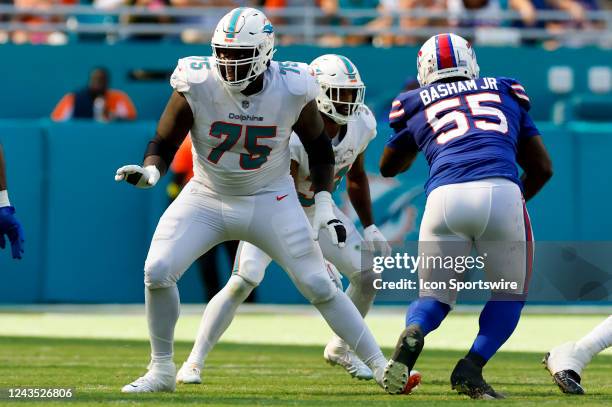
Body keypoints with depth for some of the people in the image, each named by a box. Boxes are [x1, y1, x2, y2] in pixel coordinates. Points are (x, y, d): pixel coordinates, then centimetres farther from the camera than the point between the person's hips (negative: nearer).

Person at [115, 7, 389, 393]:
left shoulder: (291, 90, -17)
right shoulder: (197, 86, -21)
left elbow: (319, 146, 0)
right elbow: (164, 143, -10)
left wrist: (324, 205, -7)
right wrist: (150, 172, -32)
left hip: (270, 201, -1)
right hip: (206, 198, 1)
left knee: (319, 286, -5)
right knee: (157, 272, -15)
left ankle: (381, 366, 7)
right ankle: (162, 372, 3)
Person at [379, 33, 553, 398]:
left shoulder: (416, 104, 24)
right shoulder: (506, 93, 26)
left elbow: (389, 167, 40)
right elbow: (542, 168, 27)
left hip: (445, 198, 0)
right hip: (502, 191, 0)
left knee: (436, 296, 17)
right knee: (510, 294, 20)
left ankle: (412, 335, -16)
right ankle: (471, 368, -2)